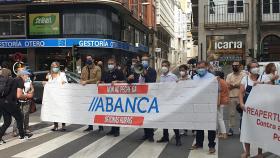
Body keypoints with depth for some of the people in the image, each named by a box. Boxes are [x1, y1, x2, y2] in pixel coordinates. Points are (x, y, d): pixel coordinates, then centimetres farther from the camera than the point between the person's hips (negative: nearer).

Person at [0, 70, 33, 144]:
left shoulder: (13, 80, 21)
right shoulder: (20, 81, -5)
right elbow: (18, 95, -14)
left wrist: (25, 96, 24)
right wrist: (27, 96, 3)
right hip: (9, 102, -8)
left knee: (7, 122, 15)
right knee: (19, 118, 12)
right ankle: (22, 135, 26)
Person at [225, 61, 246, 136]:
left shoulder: (244, 75, 3)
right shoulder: (229, 76, 12)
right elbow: (227, 86, 2)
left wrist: (233, 85, -9)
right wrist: (238, 85, -9)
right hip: (231, 97, 2)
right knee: (231, 114, 6)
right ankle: (231, 128, 12)